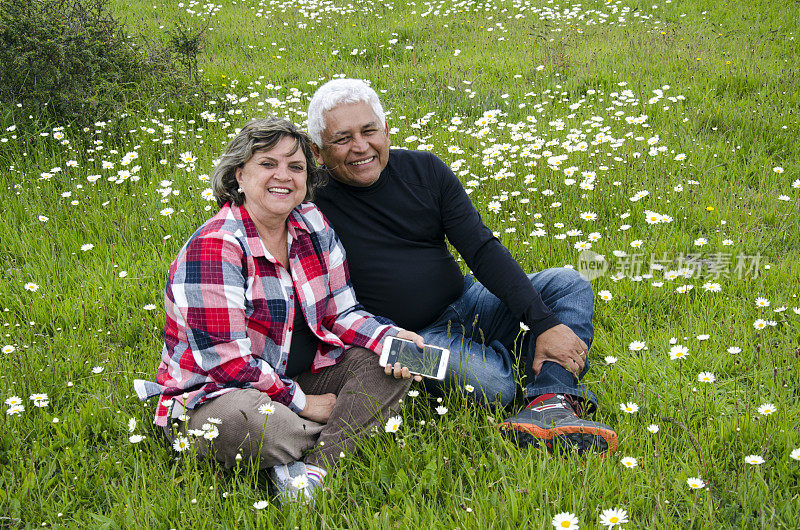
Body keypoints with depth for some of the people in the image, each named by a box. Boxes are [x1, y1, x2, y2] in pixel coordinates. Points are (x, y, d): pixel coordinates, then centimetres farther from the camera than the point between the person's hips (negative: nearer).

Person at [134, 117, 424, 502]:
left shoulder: (313, 225, 3)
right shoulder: (213, 247, -19)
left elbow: (340, 312, 7)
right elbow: (225, 360, -22)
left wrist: (389, 338, -14)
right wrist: (301, 403, -18)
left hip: (301, 378, 7)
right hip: (213, 394, -7)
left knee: (390, 365, -11)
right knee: (248, 421, -41)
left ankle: (309, 469, -25)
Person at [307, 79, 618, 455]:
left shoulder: (424, 169, 0)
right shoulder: (313, 204, -12)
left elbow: (482, 249, -5)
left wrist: (545, 323, -15)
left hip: (464, 304, 6)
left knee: (568, 285, -11)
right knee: (490, 383, -33)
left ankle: (549, 403, -32)